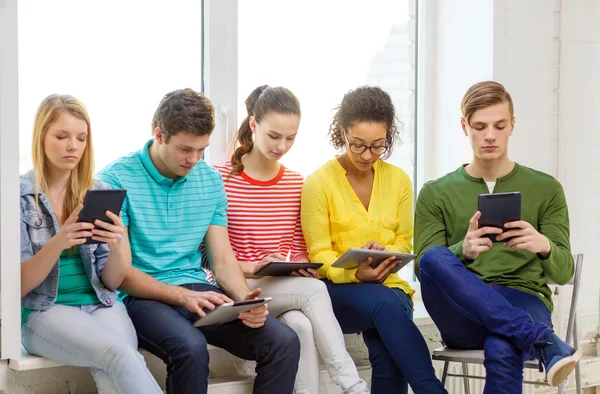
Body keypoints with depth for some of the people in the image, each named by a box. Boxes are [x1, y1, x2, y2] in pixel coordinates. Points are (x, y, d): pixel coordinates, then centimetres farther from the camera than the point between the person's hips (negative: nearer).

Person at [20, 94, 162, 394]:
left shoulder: (101, 193, 8)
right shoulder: (19, 196, -1)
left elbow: (111, 282, 7)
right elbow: (17, 287, -6)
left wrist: (116, 246, -16)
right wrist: (57, 243, -23)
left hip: (100, 305, 3)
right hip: (43, 311, -3)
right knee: (119, 353, -33)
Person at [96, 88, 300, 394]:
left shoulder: (210, 180, 11)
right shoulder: (117, 180, -6)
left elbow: (222, 259, 10)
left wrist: (244, 299, -12)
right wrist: (183, 296, -21)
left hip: (198, 290, 5)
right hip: (142, 296, -5)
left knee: (284, 342, -18)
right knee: (191, 348, -37)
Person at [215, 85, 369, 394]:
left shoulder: (296, 184, 11)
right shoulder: (221, 179, -4)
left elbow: (299, 249, 14)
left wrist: (303, 266, -9)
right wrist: (250, 268, -21)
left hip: (290, 290, 4)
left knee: (301, 324, -33)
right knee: (314, 290, -31)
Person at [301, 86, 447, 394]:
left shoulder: (398, 180, 9)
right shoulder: (318, 183, -2)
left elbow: (405, 243, 11)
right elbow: (320, 254, -4)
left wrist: (387, 255, -14)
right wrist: (356, 274, -24)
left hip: (388, 286, 3)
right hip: (338, 289, -3)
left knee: (387, 352, -32)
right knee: (385, 303, -37)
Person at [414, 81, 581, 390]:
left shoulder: (546, 189, 14)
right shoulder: (435, 194, 14)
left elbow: (563, 272, 7)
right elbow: (424, 268, 4)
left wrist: (544, 247, -18)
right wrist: (462, 251, -20)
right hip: (462, 316, 2)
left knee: (502, 352, -41)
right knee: (435, 258, -35)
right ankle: (542, 341, -41)